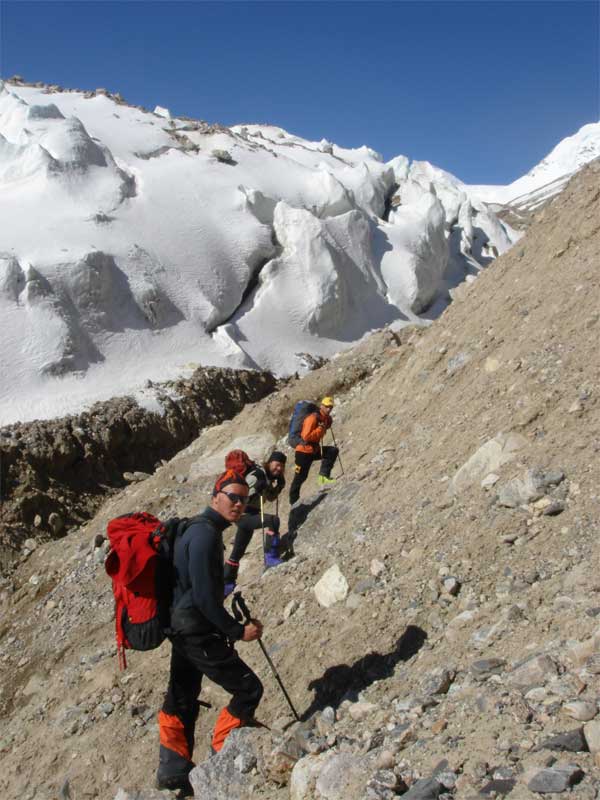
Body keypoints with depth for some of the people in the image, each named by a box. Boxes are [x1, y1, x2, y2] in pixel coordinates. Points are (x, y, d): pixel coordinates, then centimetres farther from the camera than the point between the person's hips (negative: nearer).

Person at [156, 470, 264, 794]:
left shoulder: (197, 529, 11)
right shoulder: (206, 534, -21)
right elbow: (204, 597, -25)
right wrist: (237, 631, -16)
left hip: (182, 630, 10)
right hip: (199, 634, -10)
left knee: (180, 704, 18)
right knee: (249, 689, 1)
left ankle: (173, 771, 29)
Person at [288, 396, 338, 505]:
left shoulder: (327, 419, 5)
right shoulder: (313, 418, -21)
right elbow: (306, 436, -27)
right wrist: (320, 429, -24)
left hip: (315, 449, 8)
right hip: (304, 451, -8)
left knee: (333, 451, -8)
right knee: (300, 477, -1)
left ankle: (324, 475, -8)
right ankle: (293, 502, 12)